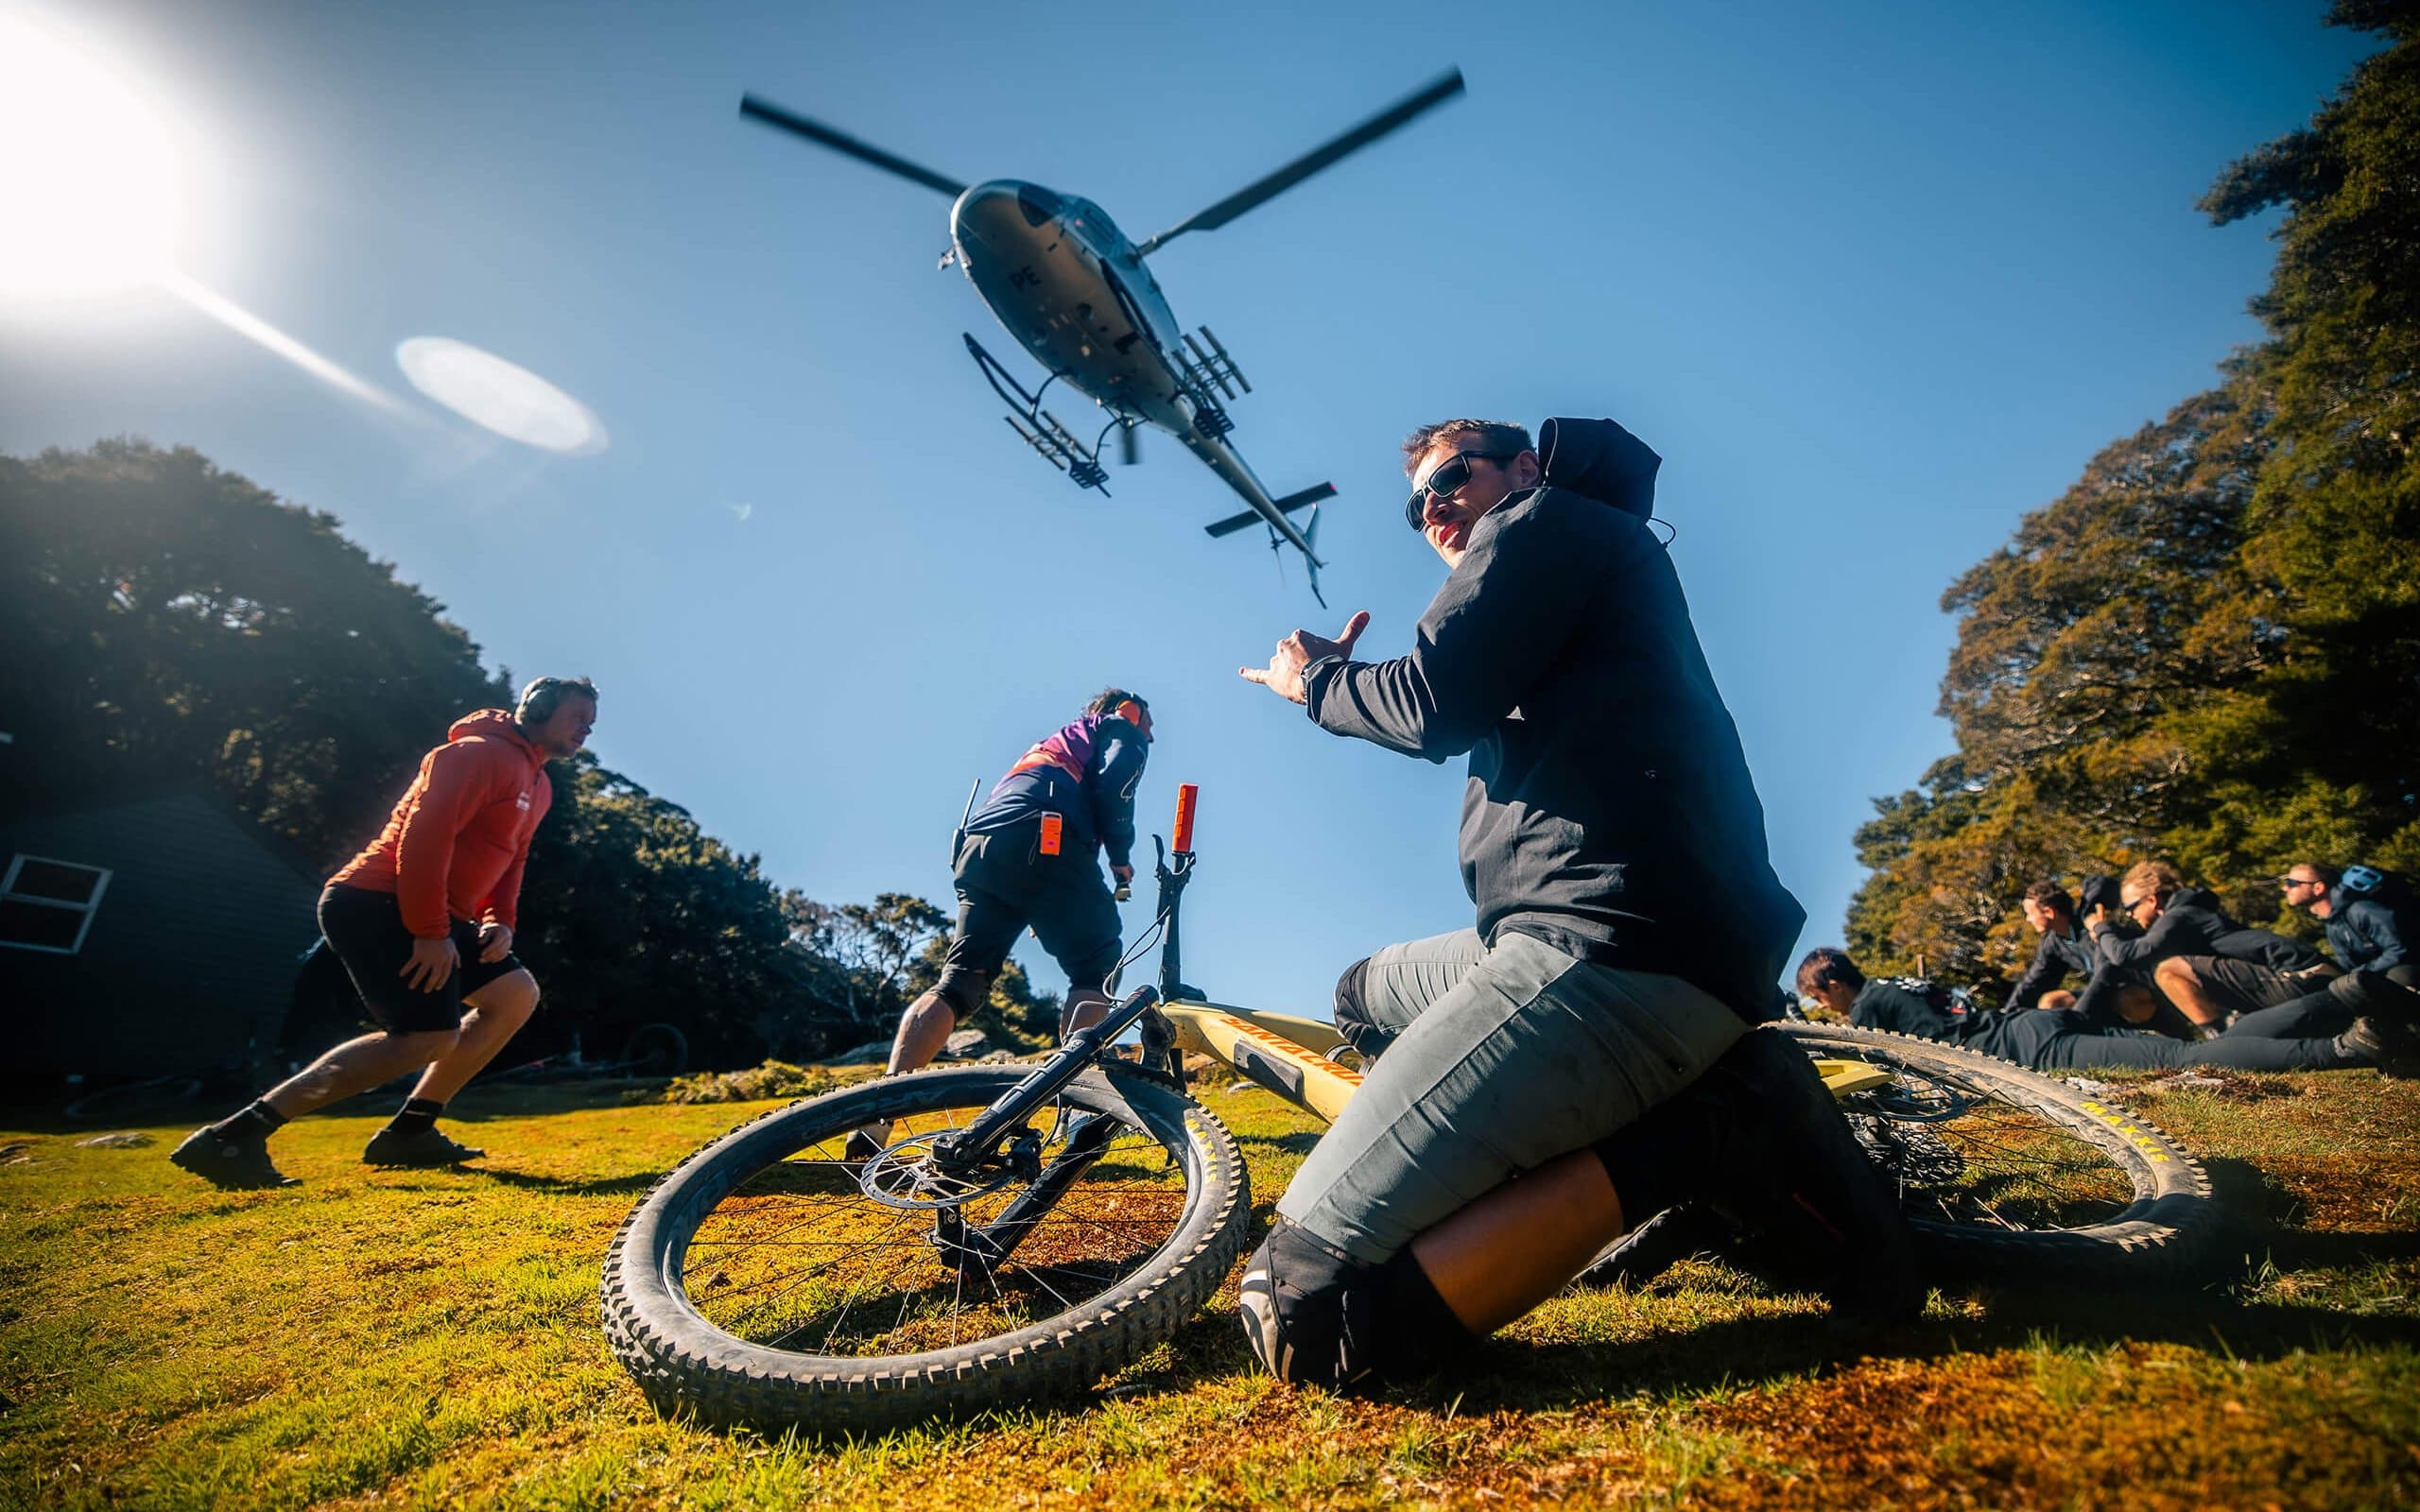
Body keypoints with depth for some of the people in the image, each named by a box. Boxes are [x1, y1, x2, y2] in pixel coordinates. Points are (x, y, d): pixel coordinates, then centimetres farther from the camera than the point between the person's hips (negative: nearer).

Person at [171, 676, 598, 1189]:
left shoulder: (538, 787, 18)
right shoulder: (482, 754, -14)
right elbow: (424, 835, -23)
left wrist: (499, 920, 5)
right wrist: (430, 932, -23)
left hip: (431, 916, 11)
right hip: (376, 904, -11)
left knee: (517, 994, 6)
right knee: (429, 1037, -19)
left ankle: (409, 1132, 9)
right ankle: (233, 1136, -14)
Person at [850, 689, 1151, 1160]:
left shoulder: (1059, 742, 43)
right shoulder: (1122, 726, 21)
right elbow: (1114, 784, -3)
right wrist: (1121, 856, 8)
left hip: (977, 847, 7)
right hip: (1045, 842, -7)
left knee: (959, 982, 2)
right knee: (1095, 970, 2)